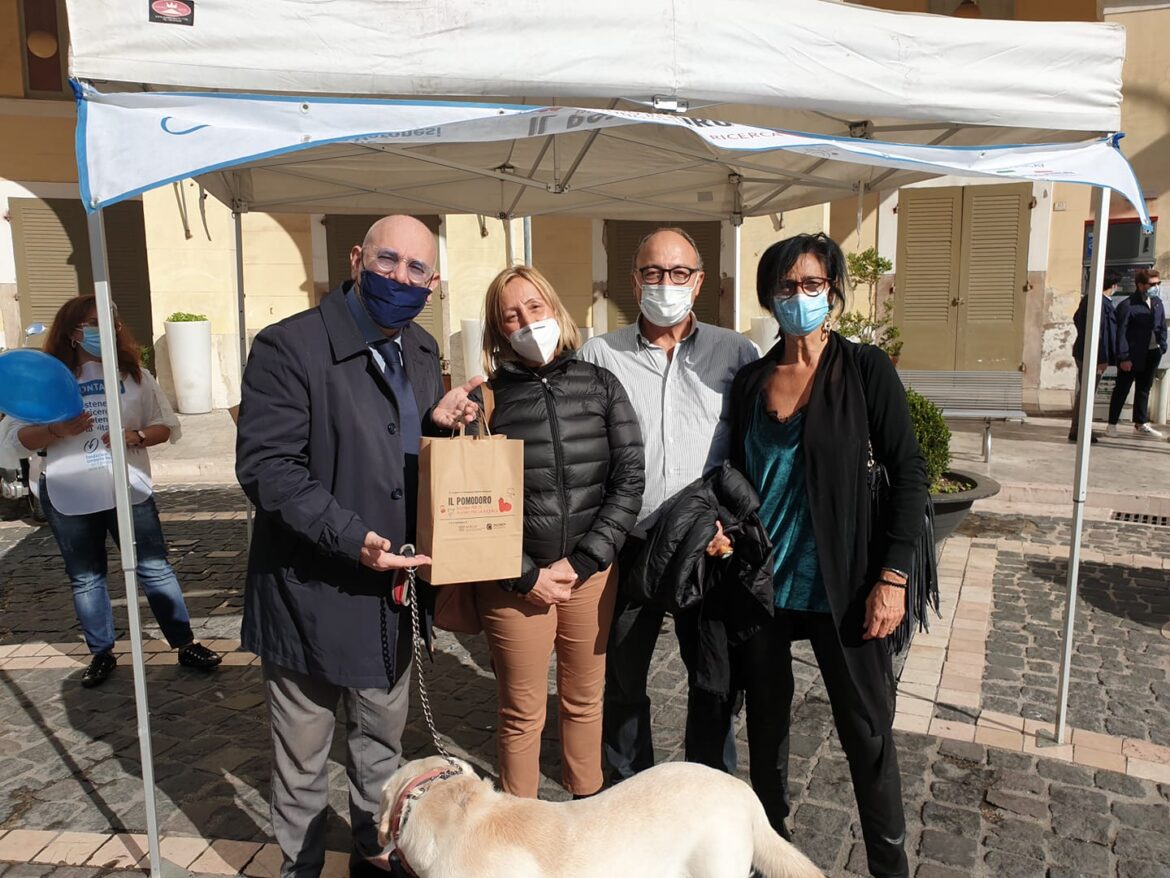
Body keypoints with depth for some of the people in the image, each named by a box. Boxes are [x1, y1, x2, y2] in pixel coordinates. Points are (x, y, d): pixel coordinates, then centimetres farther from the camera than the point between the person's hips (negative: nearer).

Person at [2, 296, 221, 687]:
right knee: (86, 579, 12)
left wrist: (137, 437, -15)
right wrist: (59, 430, -22)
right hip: (68, 497, 0)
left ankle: (186, 644, 16)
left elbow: (169, 426, 4)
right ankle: (102, 654, 27)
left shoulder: (135, 375, 2)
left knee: (154, 569, 5)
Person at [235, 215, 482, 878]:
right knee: (304, 759, 14)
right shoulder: (289, 346, -16)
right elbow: (265, 466, -20)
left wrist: (440, 422, -9)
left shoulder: (422, 350, 5)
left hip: (393, 591, 6)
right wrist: (351, 539, -28)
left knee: (383, 742, 24)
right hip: (313, 593, -6)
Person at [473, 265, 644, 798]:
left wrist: (581, 562, -9)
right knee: (522, 713, 10)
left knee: (584, 701, 17)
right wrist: (526, 576, -10)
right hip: (515, 583, -1)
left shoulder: (600, 386, 1)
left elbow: (629, 480, -2)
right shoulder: (488, 398, -3)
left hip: (592, 571, 2)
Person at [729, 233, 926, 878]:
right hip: (762, 583, 4)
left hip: (842, 586, -3)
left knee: (867, 732, 7)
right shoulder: (751, 380, 5)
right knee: (766, 721, 16)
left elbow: (909, 473, -7)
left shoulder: (865, 370, -6)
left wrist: (893, 575, -13)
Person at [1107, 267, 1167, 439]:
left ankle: (1141, 424, 26)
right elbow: (1121, 333, -15)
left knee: (1144, 389, 16)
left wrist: (1162, 347, 6)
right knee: (1122, 390, 1)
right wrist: (1123, 358, -17)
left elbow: (1162, 327, 16)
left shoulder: (1157, 303, 9)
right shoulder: (1128, 306, -13)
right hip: (1132, 356, -7)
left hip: (1152, 354, 7)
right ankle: (1112, 425, 9)